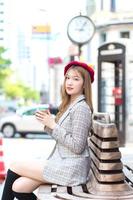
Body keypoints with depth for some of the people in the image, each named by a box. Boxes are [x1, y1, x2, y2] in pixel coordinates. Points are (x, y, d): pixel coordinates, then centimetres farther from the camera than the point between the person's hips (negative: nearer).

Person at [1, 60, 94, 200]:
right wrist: (48, 123, -2)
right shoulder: (69, 105, 14)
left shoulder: (81, 108, -15)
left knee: (14, 167, -1)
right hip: (62, 162, 8)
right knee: (18, 187, -3)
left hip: (71, 168, -8)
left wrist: (53, 125, -16)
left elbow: (77, 146, -20)